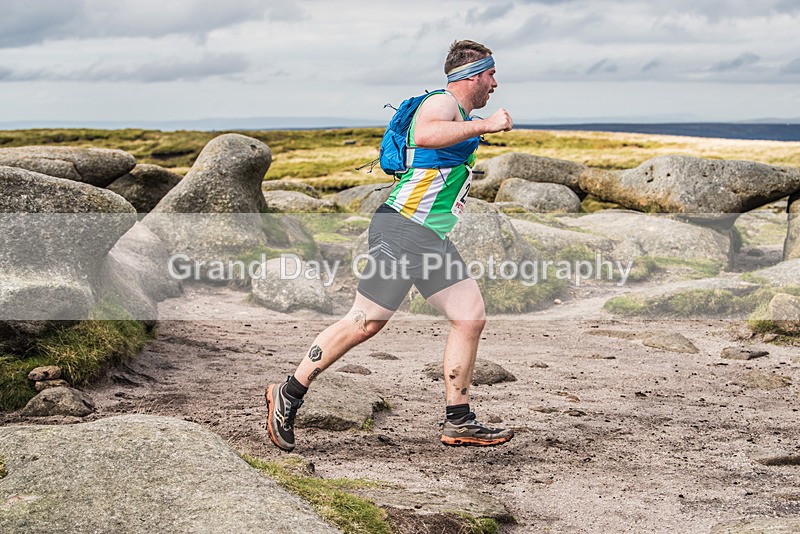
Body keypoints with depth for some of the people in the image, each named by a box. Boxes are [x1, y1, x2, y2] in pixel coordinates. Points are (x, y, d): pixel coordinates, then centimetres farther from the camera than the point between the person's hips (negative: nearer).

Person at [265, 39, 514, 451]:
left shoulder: (459, 116, 23)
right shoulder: (441, 103, -9)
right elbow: (424, 134, -33)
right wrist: (484, 126, -31)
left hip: (432, 239, 10)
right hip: (403, 228, -10)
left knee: (470, 318, 1)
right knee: (366, 322, -9)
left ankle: (457, 424, 5)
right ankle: (288, 395, 3)